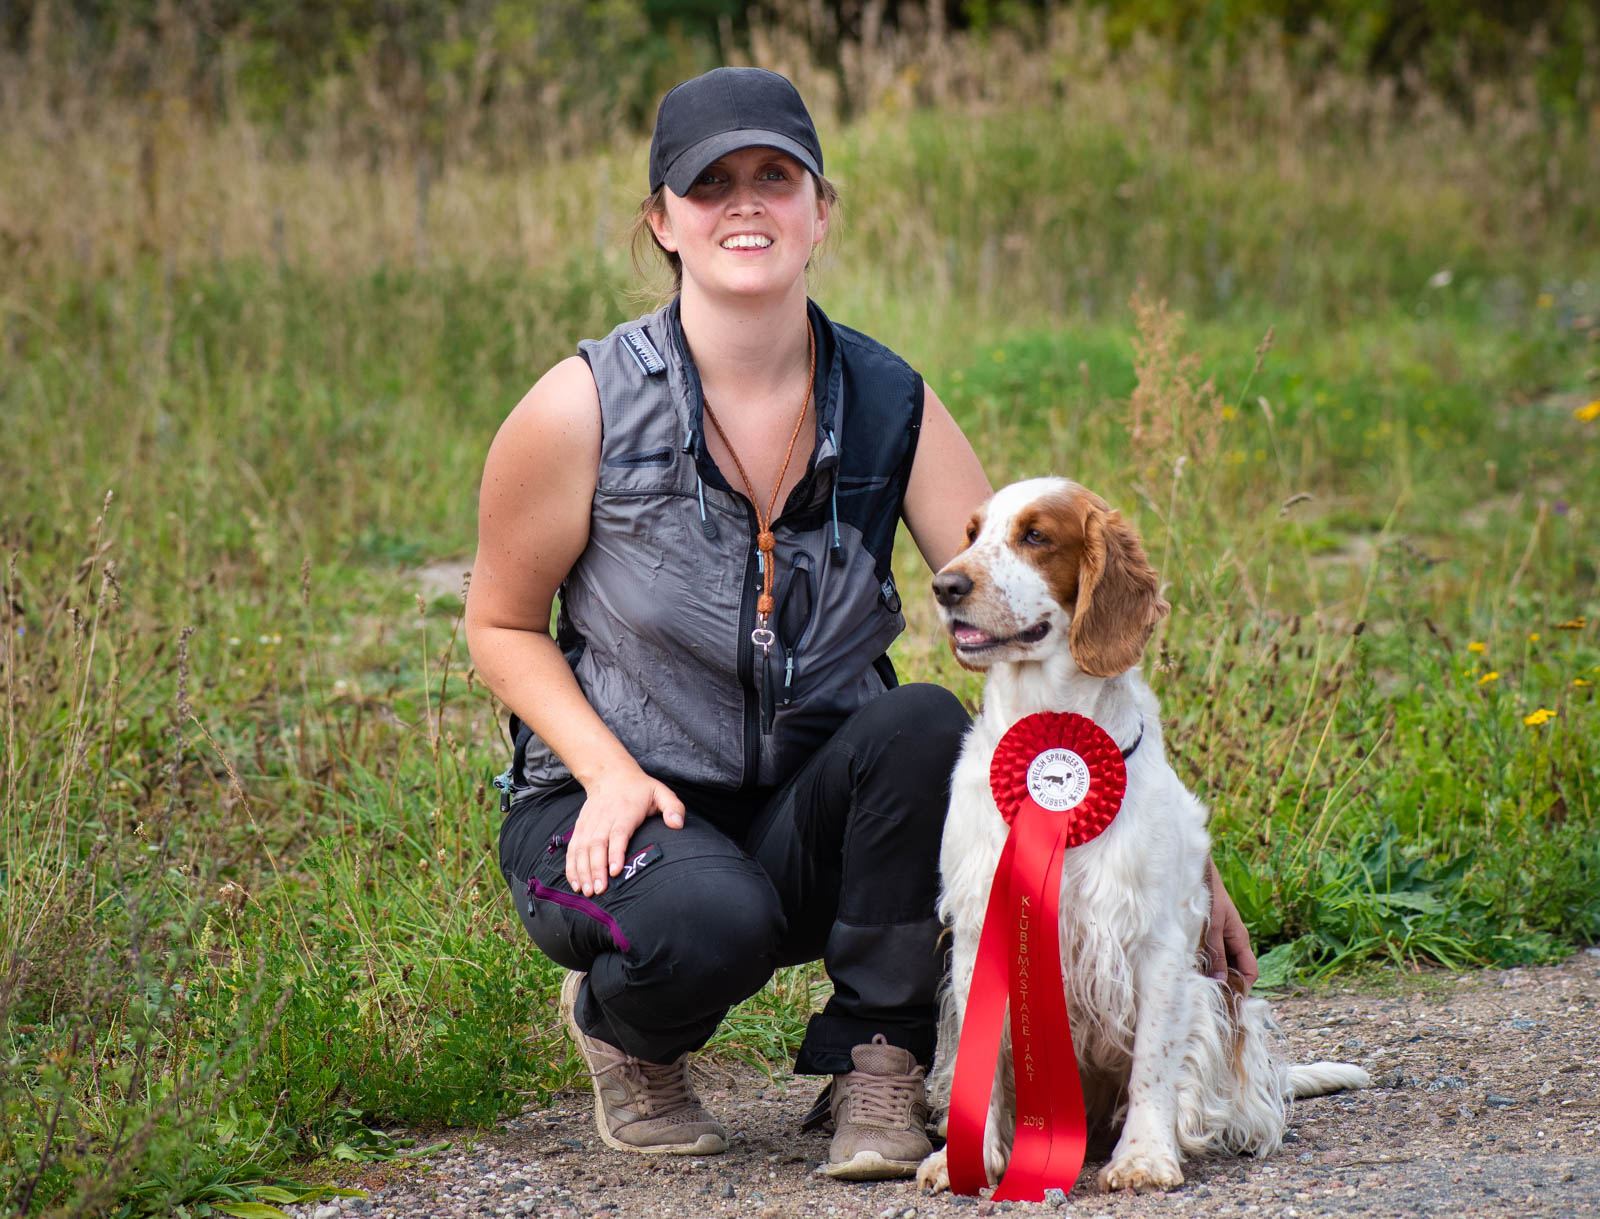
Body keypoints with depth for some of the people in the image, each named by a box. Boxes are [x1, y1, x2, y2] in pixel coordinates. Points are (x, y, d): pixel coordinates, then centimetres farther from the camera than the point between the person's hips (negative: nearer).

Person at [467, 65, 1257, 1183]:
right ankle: (619, 1026, 3)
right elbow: (503, 628, 0)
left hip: (813, 819, 3)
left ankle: (876, 1069, -11)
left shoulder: (891, 407, -6)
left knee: (926, 726, -29)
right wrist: (611, 772, -18)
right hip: (617, 808, -3)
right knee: (712, 922, -36)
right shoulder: (586, 409, -13)